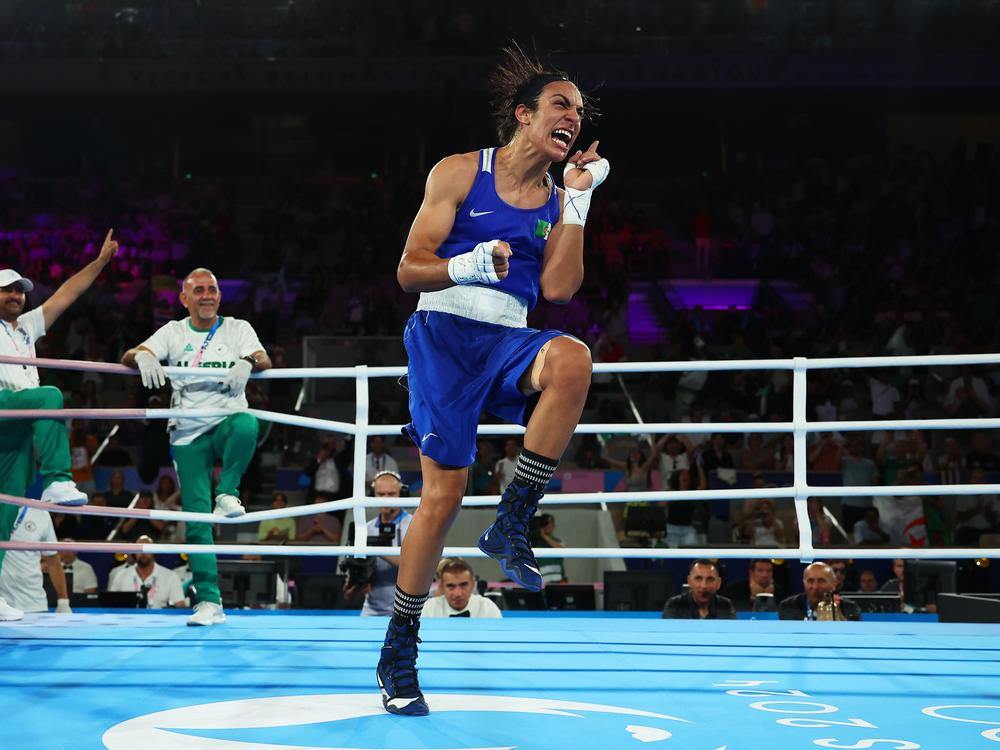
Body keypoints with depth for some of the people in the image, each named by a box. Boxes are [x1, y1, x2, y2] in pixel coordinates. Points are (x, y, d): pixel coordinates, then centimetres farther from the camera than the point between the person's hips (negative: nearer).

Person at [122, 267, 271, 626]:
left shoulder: (237, 328, 6)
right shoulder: (174, 332, 9)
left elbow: (264, 361, -11)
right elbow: (128, 357, -3)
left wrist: (248, 363, -35)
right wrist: (143, 356, -27)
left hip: (226, 422, -1)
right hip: (188, 435, 1)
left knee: (246, 423, -39)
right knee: (195, 520, -5)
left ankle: (227, 494, -19)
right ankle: (209, 601, 0)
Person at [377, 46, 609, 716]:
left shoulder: (558, 200, 14)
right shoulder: (459, 173, 2)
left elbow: (558, 288, 0)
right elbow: (409, 271, -1)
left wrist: (577, 201, 0)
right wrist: (470, 265, -21)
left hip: (509, 342, 3)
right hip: (445, 334, -3)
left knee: (572, 358, -33)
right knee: (444, 493, -11)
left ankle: (512, 523, -21)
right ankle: (399, 651, 6)